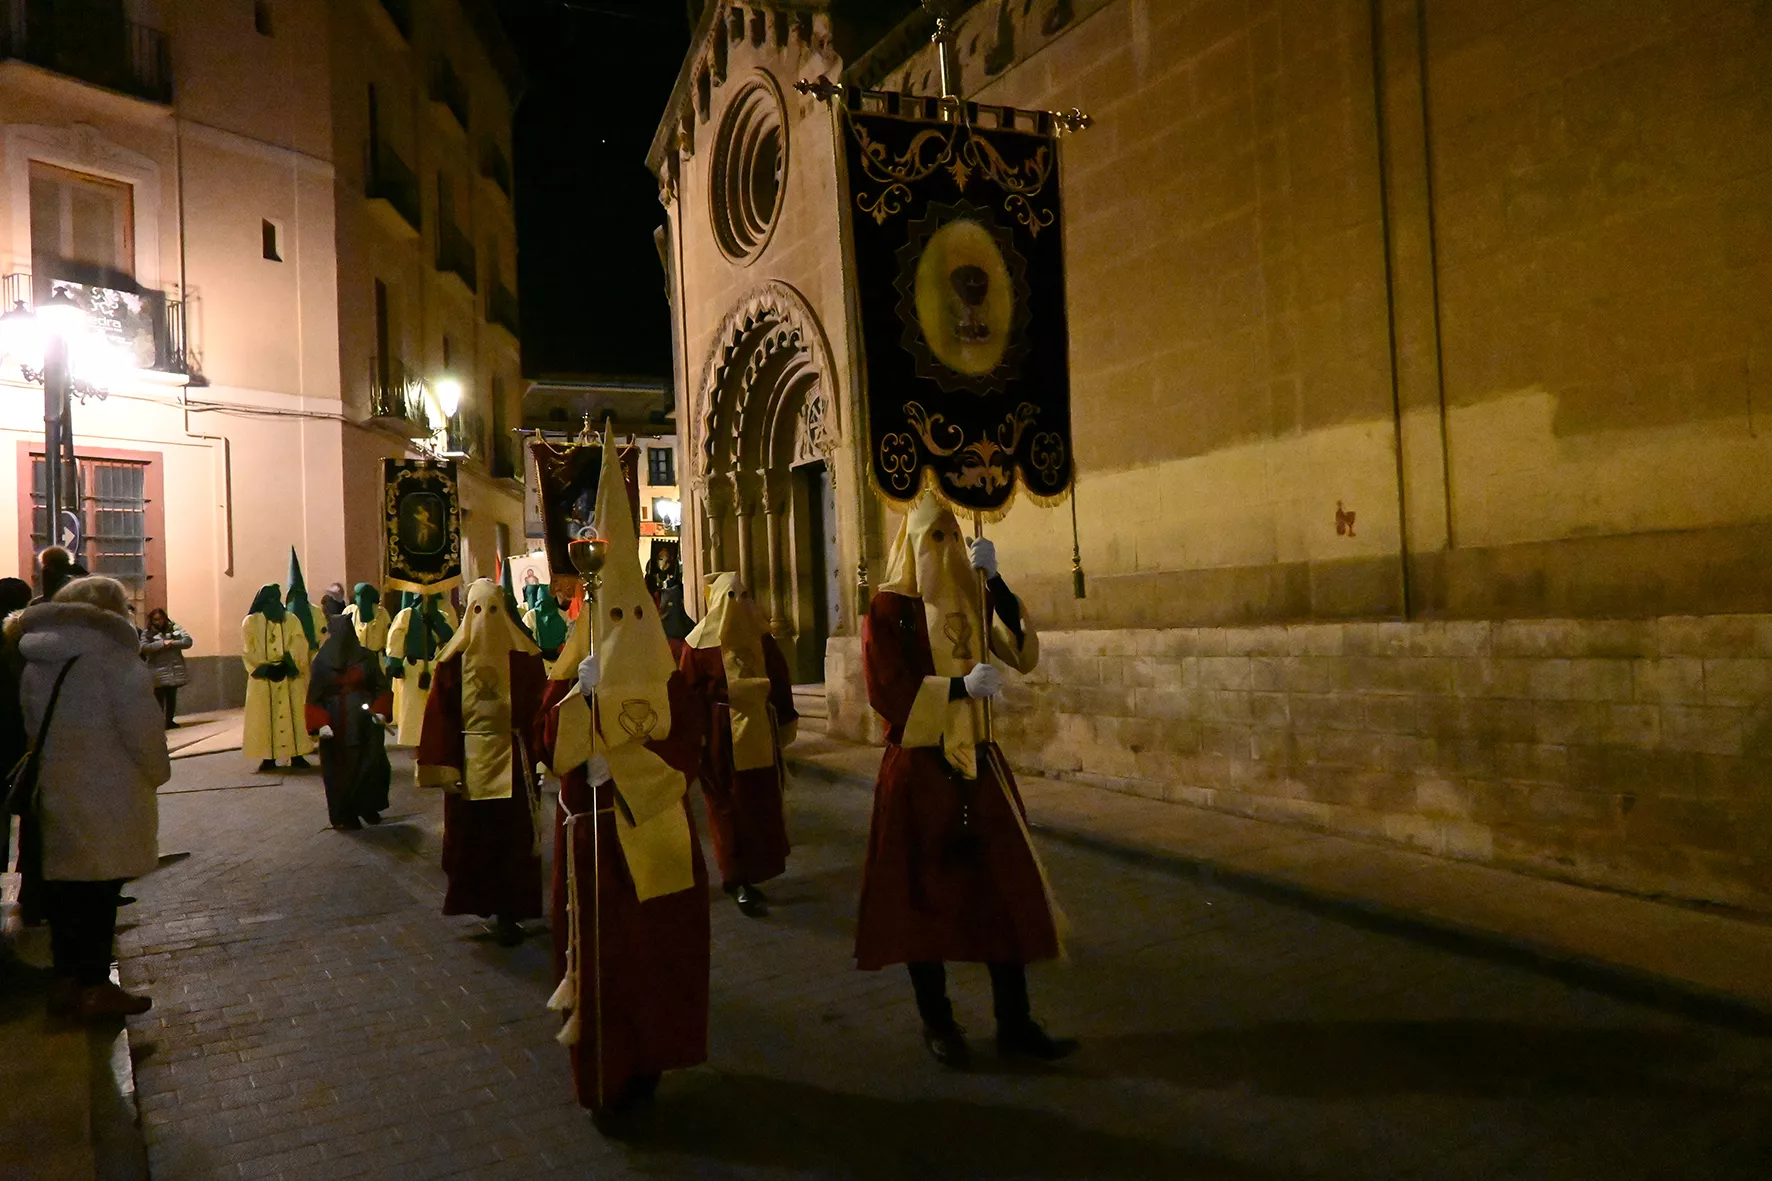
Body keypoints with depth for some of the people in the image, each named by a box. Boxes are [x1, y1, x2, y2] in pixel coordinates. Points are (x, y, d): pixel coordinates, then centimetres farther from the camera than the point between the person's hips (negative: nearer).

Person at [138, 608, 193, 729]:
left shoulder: (174, 628, 8)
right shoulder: (147, 632, 3)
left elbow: (188, 641, 1)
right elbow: (143, 647, -13)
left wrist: (172, 643, -14)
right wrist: (162, 643, -19)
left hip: (175, 670, 3)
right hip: (158, 671, -2)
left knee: (171, 696, 9)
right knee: (159, 697, -5)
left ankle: (170, 721, 18)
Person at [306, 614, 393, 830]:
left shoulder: (367, 657, 3)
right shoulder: (322, 661, 1)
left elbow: (381, 687, 5)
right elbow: (314, 697, 0)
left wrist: (380, 710, -10)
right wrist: (320, 724, -11)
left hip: (366, 723, 1)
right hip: (335, 726, -1)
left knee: (372, 764, -5)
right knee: (339, 770, 2)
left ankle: (368, 806, 14)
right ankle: (344, 814, 14)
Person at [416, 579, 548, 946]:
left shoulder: (524, 657, -2)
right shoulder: (453, 659, 0)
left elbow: (538, 709, -4)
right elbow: (439, 716, -4)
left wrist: (539, 760, -12)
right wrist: (445, 768, -10)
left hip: (512, 762, -1)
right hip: (468, 761, 1)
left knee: (513, 837, 2)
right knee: (470, 838, 9)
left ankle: (509, 913, 12)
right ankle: (477, 900, 27)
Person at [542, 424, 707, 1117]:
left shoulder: (667, 680, 1)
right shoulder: (572, 677, 0)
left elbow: (685, 748, -9)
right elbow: (555, 752, -11)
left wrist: (618, 764, -19)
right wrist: (582, 698, -23)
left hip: (655, 831, 1)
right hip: (594, 832, -1)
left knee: (657, 945, 8)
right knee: (600, 949, 1)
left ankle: (648, 1059, 25)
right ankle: (604, 1077, 12)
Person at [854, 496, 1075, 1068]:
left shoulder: (968, 602, 8)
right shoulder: (888, 609, -6)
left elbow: (1023, 654, -4)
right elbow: (887, 691, -14)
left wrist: (995, 581, -13)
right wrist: (960, 686, -23)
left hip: (978, 764, 5)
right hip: (918, 770, -5)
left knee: (1006, 889, 4)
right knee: (924, 893, 5)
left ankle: (1014, 1022, 14)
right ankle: (937, 1021, 21)